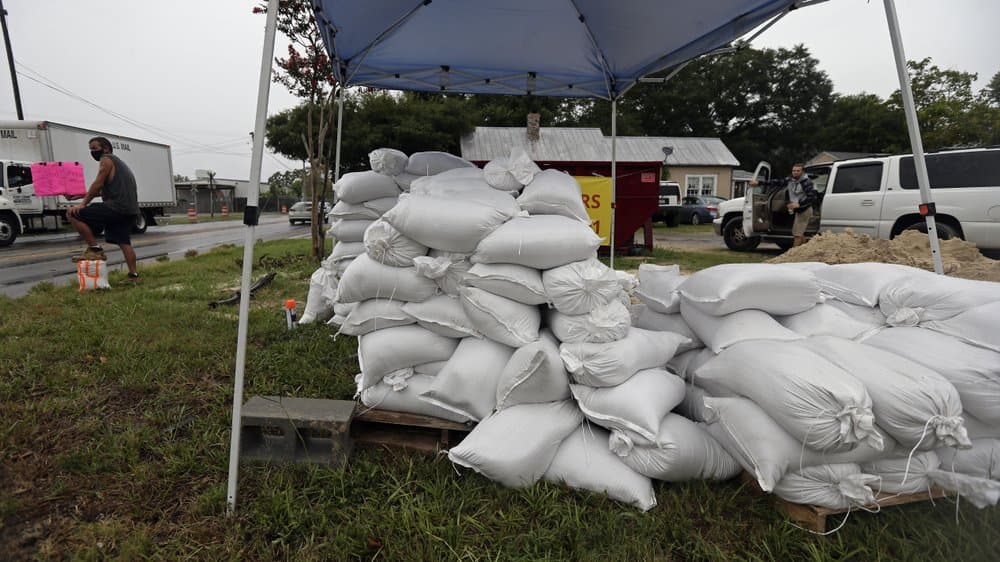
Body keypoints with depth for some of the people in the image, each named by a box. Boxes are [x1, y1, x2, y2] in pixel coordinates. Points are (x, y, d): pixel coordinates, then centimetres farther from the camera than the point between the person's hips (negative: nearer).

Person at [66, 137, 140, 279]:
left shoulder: (106, 159, 0)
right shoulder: (119, 162, 28)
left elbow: (98, 184, -9)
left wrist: (83, 203, -6)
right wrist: (85, 194, 30)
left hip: (116, 207, -10)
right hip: (131, 210, 10)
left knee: (73, 214, -6)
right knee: (124, 242, 15)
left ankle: (95, 249, -10)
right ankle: (133, 274, 12)